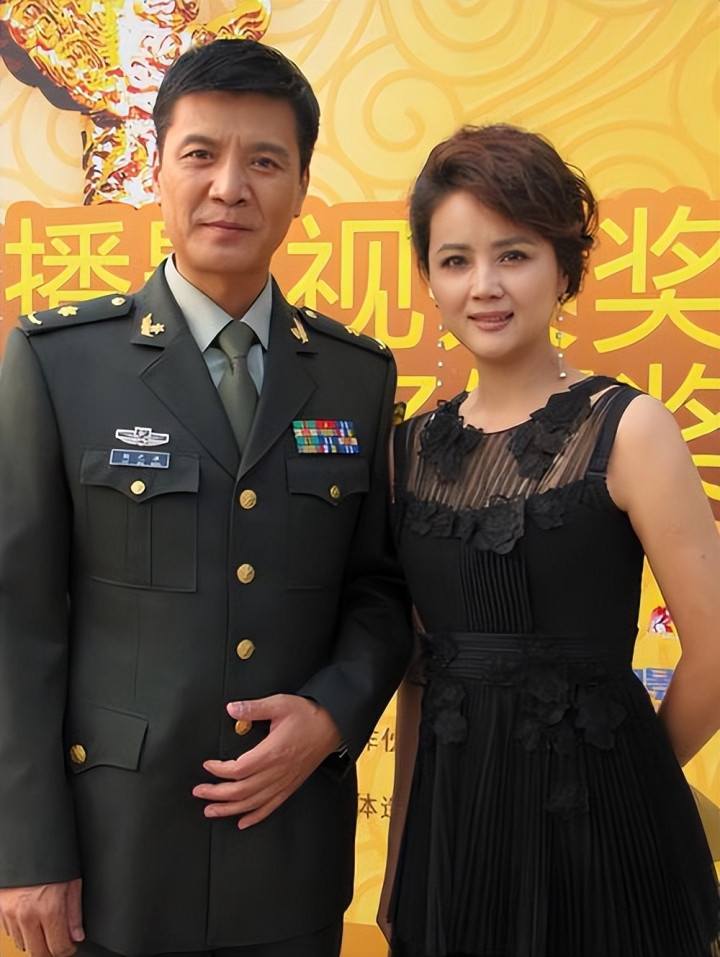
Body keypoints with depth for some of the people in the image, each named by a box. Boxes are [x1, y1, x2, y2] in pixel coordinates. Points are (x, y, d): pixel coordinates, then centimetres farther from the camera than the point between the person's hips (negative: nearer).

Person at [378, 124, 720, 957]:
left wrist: (618, 775, 3)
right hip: (449, 828, 4)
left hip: (595, 829, -4)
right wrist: (400, 856, 7)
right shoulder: (414, 447, 3)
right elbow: (416, 662, 7)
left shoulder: (627, 429, -11)